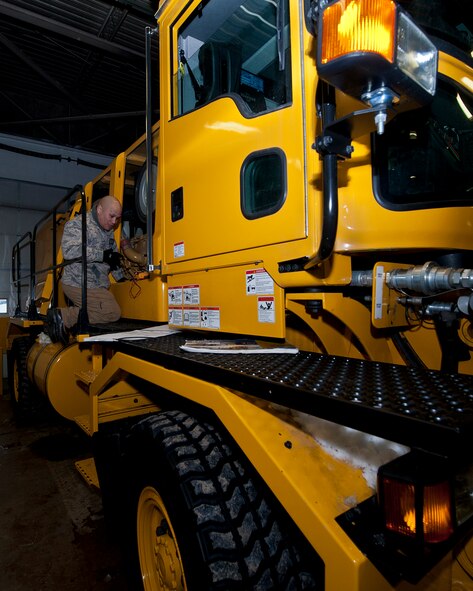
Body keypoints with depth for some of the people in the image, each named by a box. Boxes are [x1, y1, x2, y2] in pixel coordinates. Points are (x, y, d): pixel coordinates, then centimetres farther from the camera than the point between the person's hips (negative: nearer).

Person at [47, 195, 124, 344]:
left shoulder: (108, 231, 18)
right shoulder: (77, 224, -8)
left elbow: (114, 256, 29)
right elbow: (70, 251, -24)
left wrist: (120, 276, 18)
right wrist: (103, 255, -23)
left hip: (97, 285, 9)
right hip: (80, 285, -9)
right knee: (113, 313, -16)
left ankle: (63, 316, 5)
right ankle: (64, 317, -13)